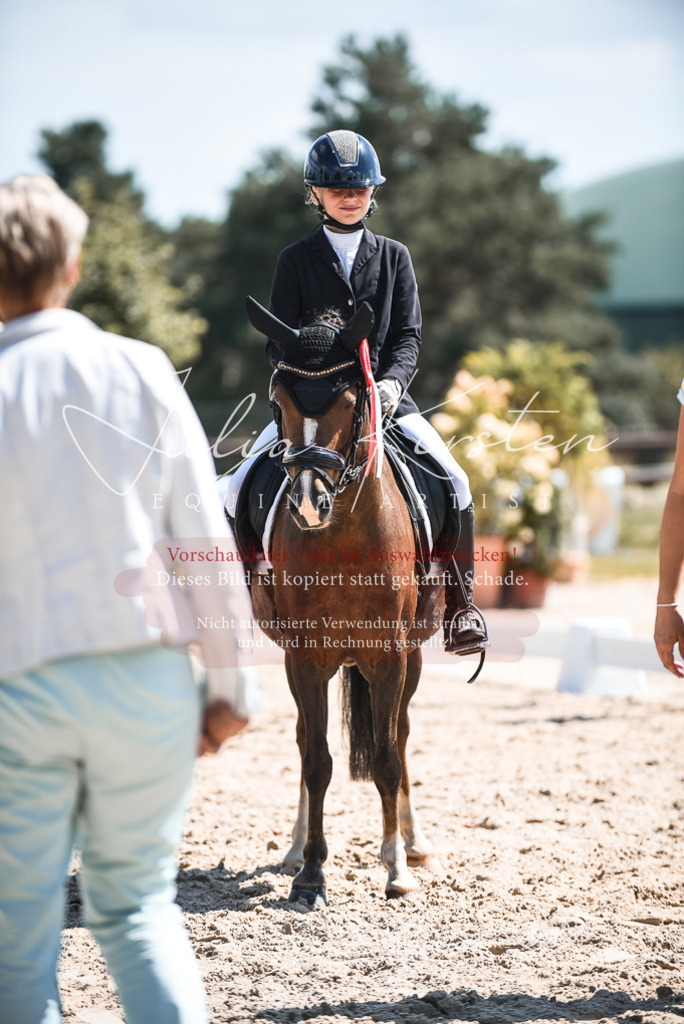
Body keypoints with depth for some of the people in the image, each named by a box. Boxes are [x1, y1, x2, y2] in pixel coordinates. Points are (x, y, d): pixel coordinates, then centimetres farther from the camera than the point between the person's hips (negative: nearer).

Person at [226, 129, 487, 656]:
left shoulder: (394, 257, 9)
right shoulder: (296, 260, 5)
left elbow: (408, 335, 4)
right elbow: (279, 341, 2)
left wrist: (392, 381, -15)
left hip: (383, 395, 1)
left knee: (453, 481, -18)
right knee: (241, 487, -17)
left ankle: (460, 601, -5)